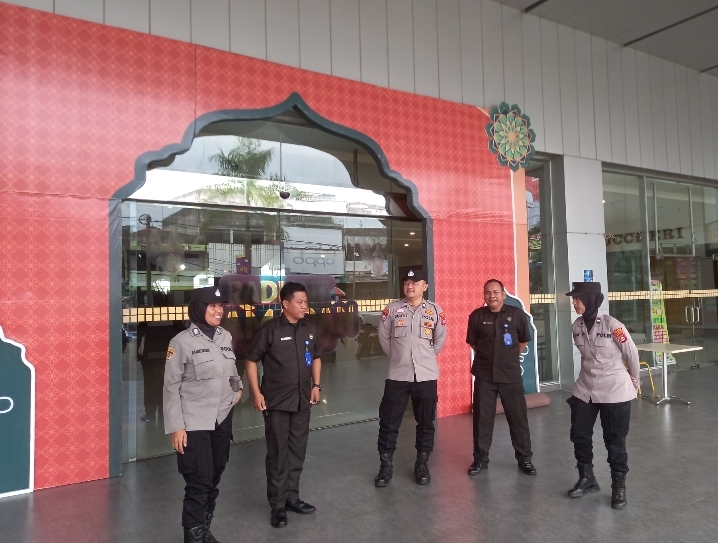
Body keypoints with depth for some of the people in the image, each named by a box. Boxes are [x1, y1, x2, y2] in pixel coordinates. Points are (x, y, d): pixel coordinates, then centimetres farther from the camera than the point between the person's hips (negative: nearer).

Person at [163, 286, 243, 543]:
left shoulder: (226, 337, 5)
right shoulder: (182, 341, -11)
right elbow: (171, 387, -9)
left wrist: (238, 387, 15)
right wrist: (176, 427, -12)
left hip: (223, 419, 5)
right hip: (194, 423, -5)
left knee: (214, 478, 13)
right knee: (198, 483, -4)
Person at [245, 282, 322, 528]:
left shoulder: (309, 328, 2)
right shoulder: (270, 329, -13)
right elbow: (251, 360, -8)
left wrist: (316, 384, 9)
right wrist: (256, 392, -12)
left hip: (302, 401, 5)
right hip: (276, 402, -5)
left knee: (297, 452, 15)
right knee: (277, 454, 5)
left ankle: (292, 497, 32)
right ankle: (277, 505, 19)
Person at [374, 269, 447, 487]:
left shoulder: (435, 311, -1)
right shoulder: (392, 309, -2)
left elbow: (440, 339, 10)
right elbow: (383, 337, 8)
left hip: (426, 375, 0)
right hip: (398, 375, 0)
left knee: (425, 423, 10)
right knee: (388, 422, 4)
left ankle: (422, 465, 26)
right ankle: (386, 466, 18)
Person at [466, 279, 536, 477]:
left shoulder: (517, 314, -6)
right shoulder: (476, 316, -5)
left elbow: (523, 341, 8)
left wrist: (509, 357, 11)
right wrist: (488, 356, 9)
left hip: (511, 374, 0)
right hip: (484, 375, 0)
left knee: (518, 417, 8)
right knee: (482, 418, 7)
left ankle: (525, 458, 24)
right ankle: (480, 459, 21)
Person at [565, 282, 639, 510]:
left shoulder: (612, 326, -19)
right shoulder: (577, 326, -2)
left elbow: (632, 353, -6)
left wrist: (634, 380, 6)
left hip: (614, 391, -5)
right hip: (585, 390, 6)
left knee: (615, 441, 6)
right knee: (579, 435, 10)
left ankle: (619, 487, 25)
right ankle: (587, 478, 31)